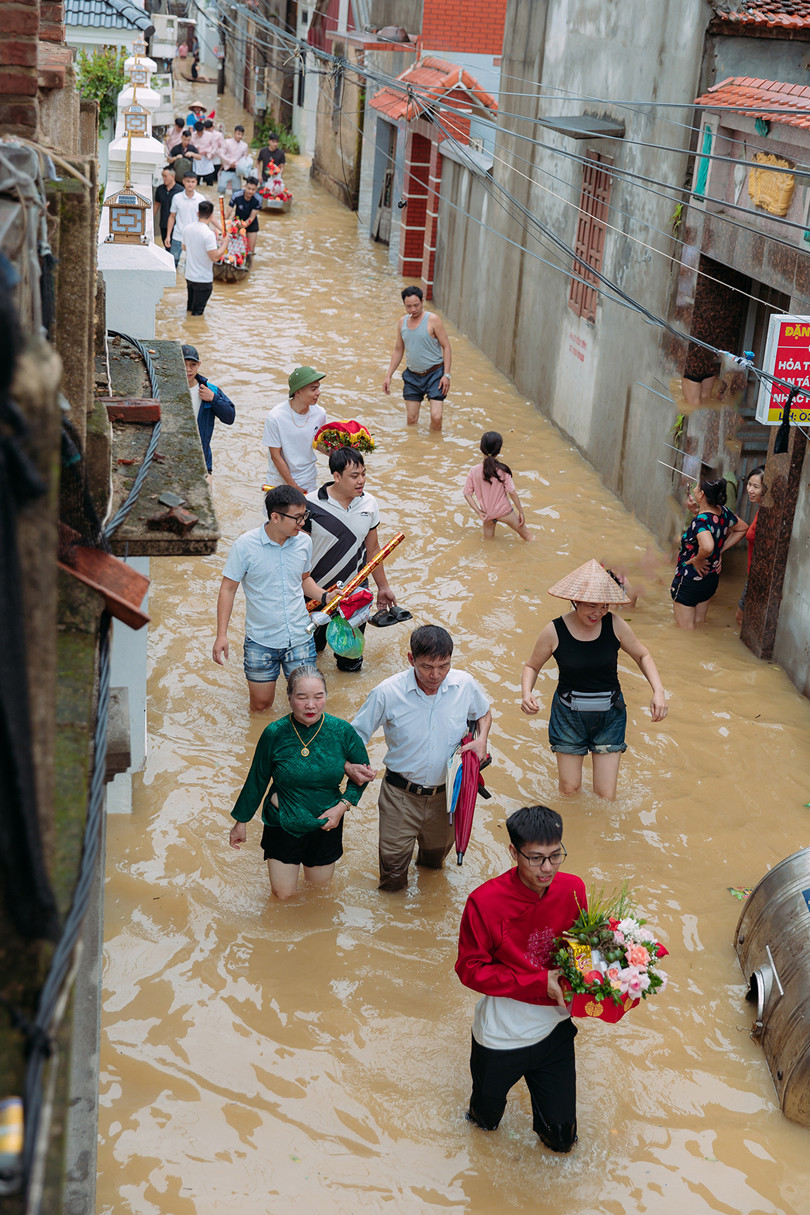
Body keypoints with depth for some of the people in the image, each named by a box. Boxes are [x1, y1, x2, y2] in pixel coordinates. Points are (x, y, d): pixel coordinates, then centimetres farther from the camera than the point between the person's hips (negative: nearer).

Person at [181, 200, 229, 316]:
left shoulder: (187, 228, -1)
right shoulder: (209, 234, -24)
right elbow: (215, 257, -25)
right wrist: (225, 243, -10)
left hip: (189, 275, 7)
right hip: (203, 280, -7)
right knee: (197, 312, 7)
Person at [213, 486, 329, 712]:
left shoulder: (304, 542, -2)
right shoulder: (245, 545, -13)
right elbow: (228, 589, -6)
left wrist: (325, 596, -2)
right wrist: (221, 635, -12)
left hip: (299, 636, 2)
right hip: (261, 641, -2)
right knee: (261, 706, 9)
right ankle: (258, 680, 40)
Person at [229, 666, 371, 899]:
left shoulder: (342, 731, -19)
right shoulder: (275, 734, -21)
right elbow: (257, 780, -5)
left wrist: (343, 805, -14)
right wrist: (241, 821, 4)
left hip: (325, 825, 1)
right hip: (283, 824, -1)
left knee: (319, 882, 22)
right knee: (283, 893, 12)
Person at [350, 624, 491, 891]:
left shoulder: (465, 685, -12)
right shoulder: (387, 693, -20)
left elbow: (484, 713, 11)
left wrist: (481, 739, -9)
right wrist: (349, 766, -29)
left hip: (446, 794, 3)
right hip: (401, 796, -2)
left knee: (437, 854, 24)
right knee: (393, 867, 4)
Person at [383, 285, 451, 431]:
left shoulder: (432, 320, -11)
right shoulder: (403, 321, 6)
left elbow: (446, 347, -8)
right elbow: (398, 350, 17)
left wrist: (446, 375, -15)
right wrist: (389, 375, 12)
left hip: (434, 374, -5)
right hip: (412, 375, 5)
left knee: (436, 416, -14)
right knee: (411, 418, 4)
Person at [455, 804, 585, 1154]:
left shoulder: (573, 890, -13)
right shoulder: (485, 902, -25)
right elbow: (470, 969, -19)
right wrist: (539, 982, -25)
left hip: (555, 1029, 3)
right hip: (501, 1034, -2)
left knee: (561, 1138, 13)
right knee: (487, 1119, 22)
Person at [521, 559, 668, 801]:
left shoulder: (615, 625, -11)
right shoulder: (555, 632, -14)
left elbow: (642, 656, 4)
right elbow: (532, 666, 1)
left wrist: (659, 692, -11)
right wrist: (527, 693, -19)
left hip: (609, 716, 1)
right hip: (569, 715, -1)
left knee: (606, 796, 1)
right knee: (569, 789, 4)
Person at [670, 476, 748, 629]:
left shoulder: (701, 521, -30)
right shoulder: (723, 512, -6)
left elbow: (707, 546, -50)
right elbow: (743, 528, 14)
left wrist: (698, 559, -28)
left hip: (689, 582, -8)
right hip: (711, 580, 8)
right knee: (699, 625, 23)